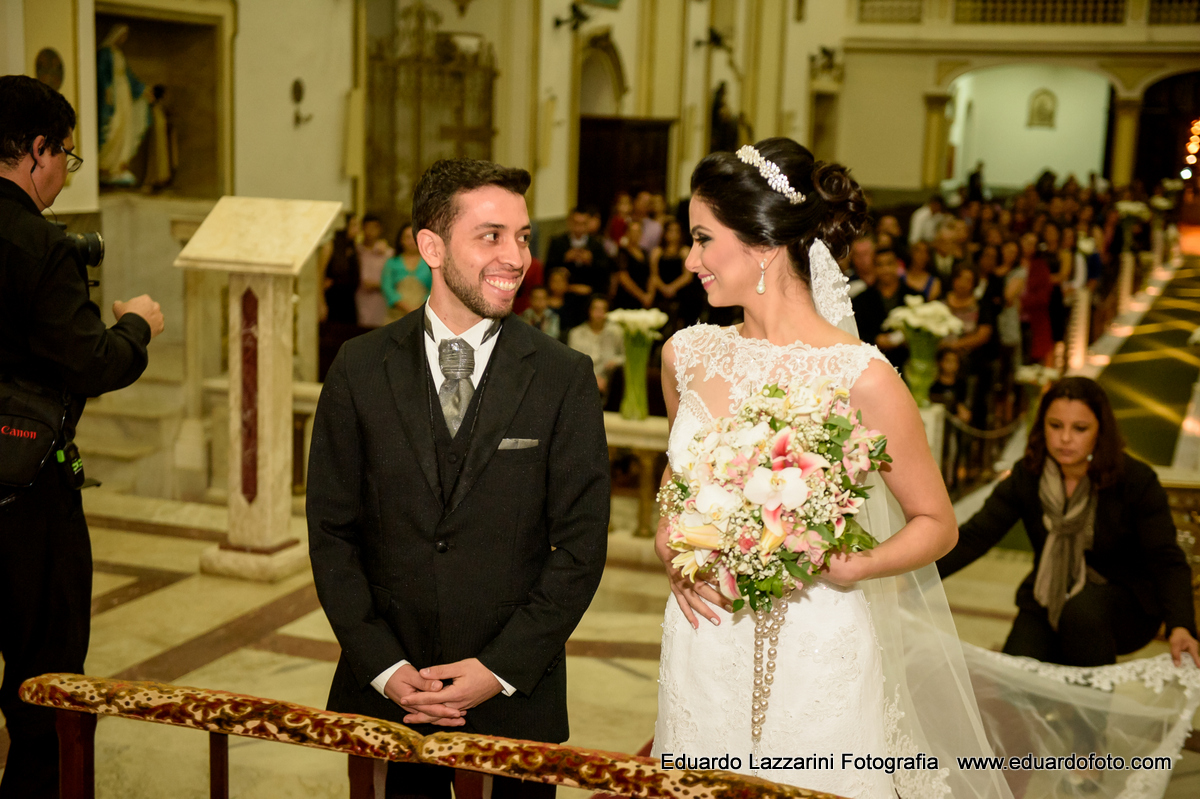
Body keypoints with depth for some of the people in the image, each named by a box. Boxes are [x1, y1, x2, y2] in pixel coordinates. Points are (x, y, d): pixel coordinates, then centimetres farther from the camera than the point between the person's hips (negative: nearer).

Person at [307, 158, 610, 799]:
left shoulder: (564, 378, -4)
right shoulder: (360, 369, -1)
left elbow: (581, 545, -5)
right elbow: (332, 531, 0)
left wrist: (500, 669, -12)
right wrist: (383, 666, -8)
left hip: (515, 695, -1)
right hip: (381, 692, 1)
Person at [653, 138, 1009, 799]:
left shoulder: (860, 378, -15)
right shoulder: (687, 355, -1)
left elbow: (937, 525, -4)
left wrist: (856, 569, -22)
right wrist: (670, 551, 1)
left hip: (810, 661, -4)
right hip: (701, 650, 5)